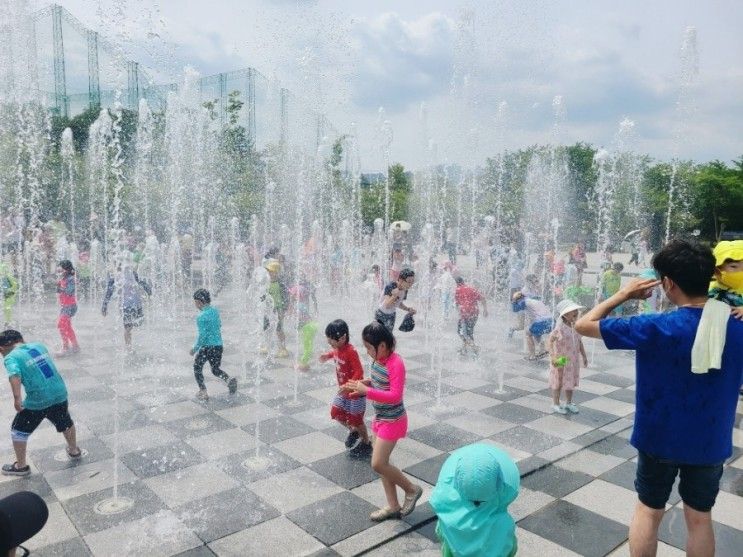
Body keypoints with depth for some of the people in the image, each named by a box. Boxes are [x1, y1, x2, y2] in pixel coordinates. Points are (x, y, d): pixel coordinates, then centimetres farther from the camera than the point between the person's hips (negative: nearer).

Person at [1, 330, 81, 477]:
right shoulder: (39, 345, 10)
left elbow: (15, 375, -23)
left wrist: (17, 398, -29)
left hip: (38, 400, -5)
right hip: (60, 392, 5)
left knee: (18, 430, 17)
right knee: (65, 422, 30)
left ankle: (21, 466, 27)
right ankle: (74, 450, 49)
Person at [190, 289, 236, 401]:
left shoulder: (201, 316, -18)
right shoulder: (215, 311, 5)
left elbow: (202, 336, -18)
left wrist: (195, 348, -9)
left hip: (207, 346, -7)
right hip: (219, 345, 7)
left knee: (197, 367, 16)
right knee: (215, 369, 19)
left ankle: (203, 391, 13)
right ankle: (229, 379, -8)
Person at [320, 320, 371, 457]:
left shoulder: (351, 351, -29)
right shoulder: (338, 348, -4)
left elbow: (359, 372, -30)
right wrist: (328, 355, 5)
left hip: (355, 392, -8)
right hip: (343, 390, 8)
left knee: (355, 419, 6)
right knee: (336, 413, 13)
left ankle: (366, 444, 27)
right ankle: (353, 431, 36)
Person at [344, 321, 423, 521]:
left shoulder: (396, 364, -25)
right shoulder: (378, 359, 0)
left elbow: (395, 396, -30)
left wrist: (366, 391, -32)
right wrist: (366, 383, -2)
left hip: (392, 420, -9)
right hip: (381, 417, 9)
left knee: (378, 464, -7)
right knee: (382, 462, 13)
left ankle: (412, 489, 14)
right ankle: (393, 506, 25)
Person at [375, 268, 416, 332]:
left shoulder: (405, 290, -8)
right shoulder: (389, 287, -28)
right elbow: (387, 305, -38)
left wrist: (408, 309, -6)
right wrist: (394, 296, -52)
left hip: (391, 316, 6)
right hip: (381, 316, -6)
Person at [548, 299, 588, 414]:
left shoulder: (576, 327, -1)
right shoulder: (559, 329, -20)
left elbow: (579, 342, 10)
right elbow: (550, 341, -19)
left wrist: (584, 357, 15)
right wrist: (552, 356, -26)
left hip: (573, 360, 6)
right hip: (560, 361, -6)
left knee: (571, 382, 16)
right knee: (558, 382, 7)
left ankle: (569, 403, 32)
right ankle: (556, 404, 21)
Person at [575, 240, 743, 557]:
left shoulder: (655, 328, -23)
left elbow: (583, 325, -18)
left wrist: (623, 294, -8)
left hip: (660, 438, -3)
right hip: (711, 443, 3)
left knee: (648, 512, 16)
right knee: (700, 518, 19)